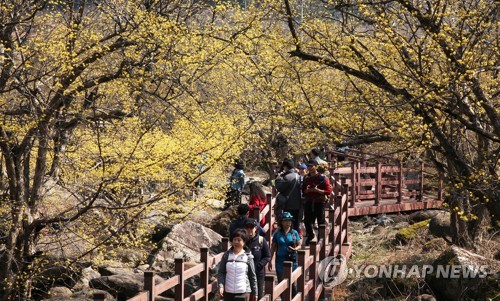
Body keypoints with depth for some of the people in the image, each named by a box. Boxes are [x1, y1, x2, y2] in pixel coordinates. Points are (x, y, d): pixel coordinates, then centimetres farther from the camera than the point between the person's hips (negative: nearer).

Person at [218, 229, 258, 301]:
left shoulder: (248, 256, -3)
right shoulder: (227, 255, 1)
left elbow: (252, 276, 1)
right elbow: (221, 272, 2)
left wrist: (254, 292, 3)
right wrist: (221, 286, -15)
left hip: (243, 292, -3)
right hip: (228, 292, 3)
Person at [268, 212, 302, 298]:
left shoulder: (294, 233, 4)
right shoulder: (277, 233, 3)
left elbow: (299, 245, 6)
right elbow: (273, 247, 7)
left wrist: (295, 249, -17)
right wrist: (270, 260, 5)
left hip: (292, 260, -1)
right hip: (280, 261, 1)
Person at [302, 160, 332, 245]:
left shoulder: (322, 178, -5)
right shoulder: (306, 178, 10)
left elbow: (329, 191, -8)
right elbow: (303, 190, 17)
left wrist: (318, 190, -20)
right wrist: (307, 190, -6)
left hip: (320, 203, -4)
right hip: (309, 202, 4)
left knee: (321, 222, 2)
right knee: (307, 221, 5)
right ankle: (310, 234, 29)